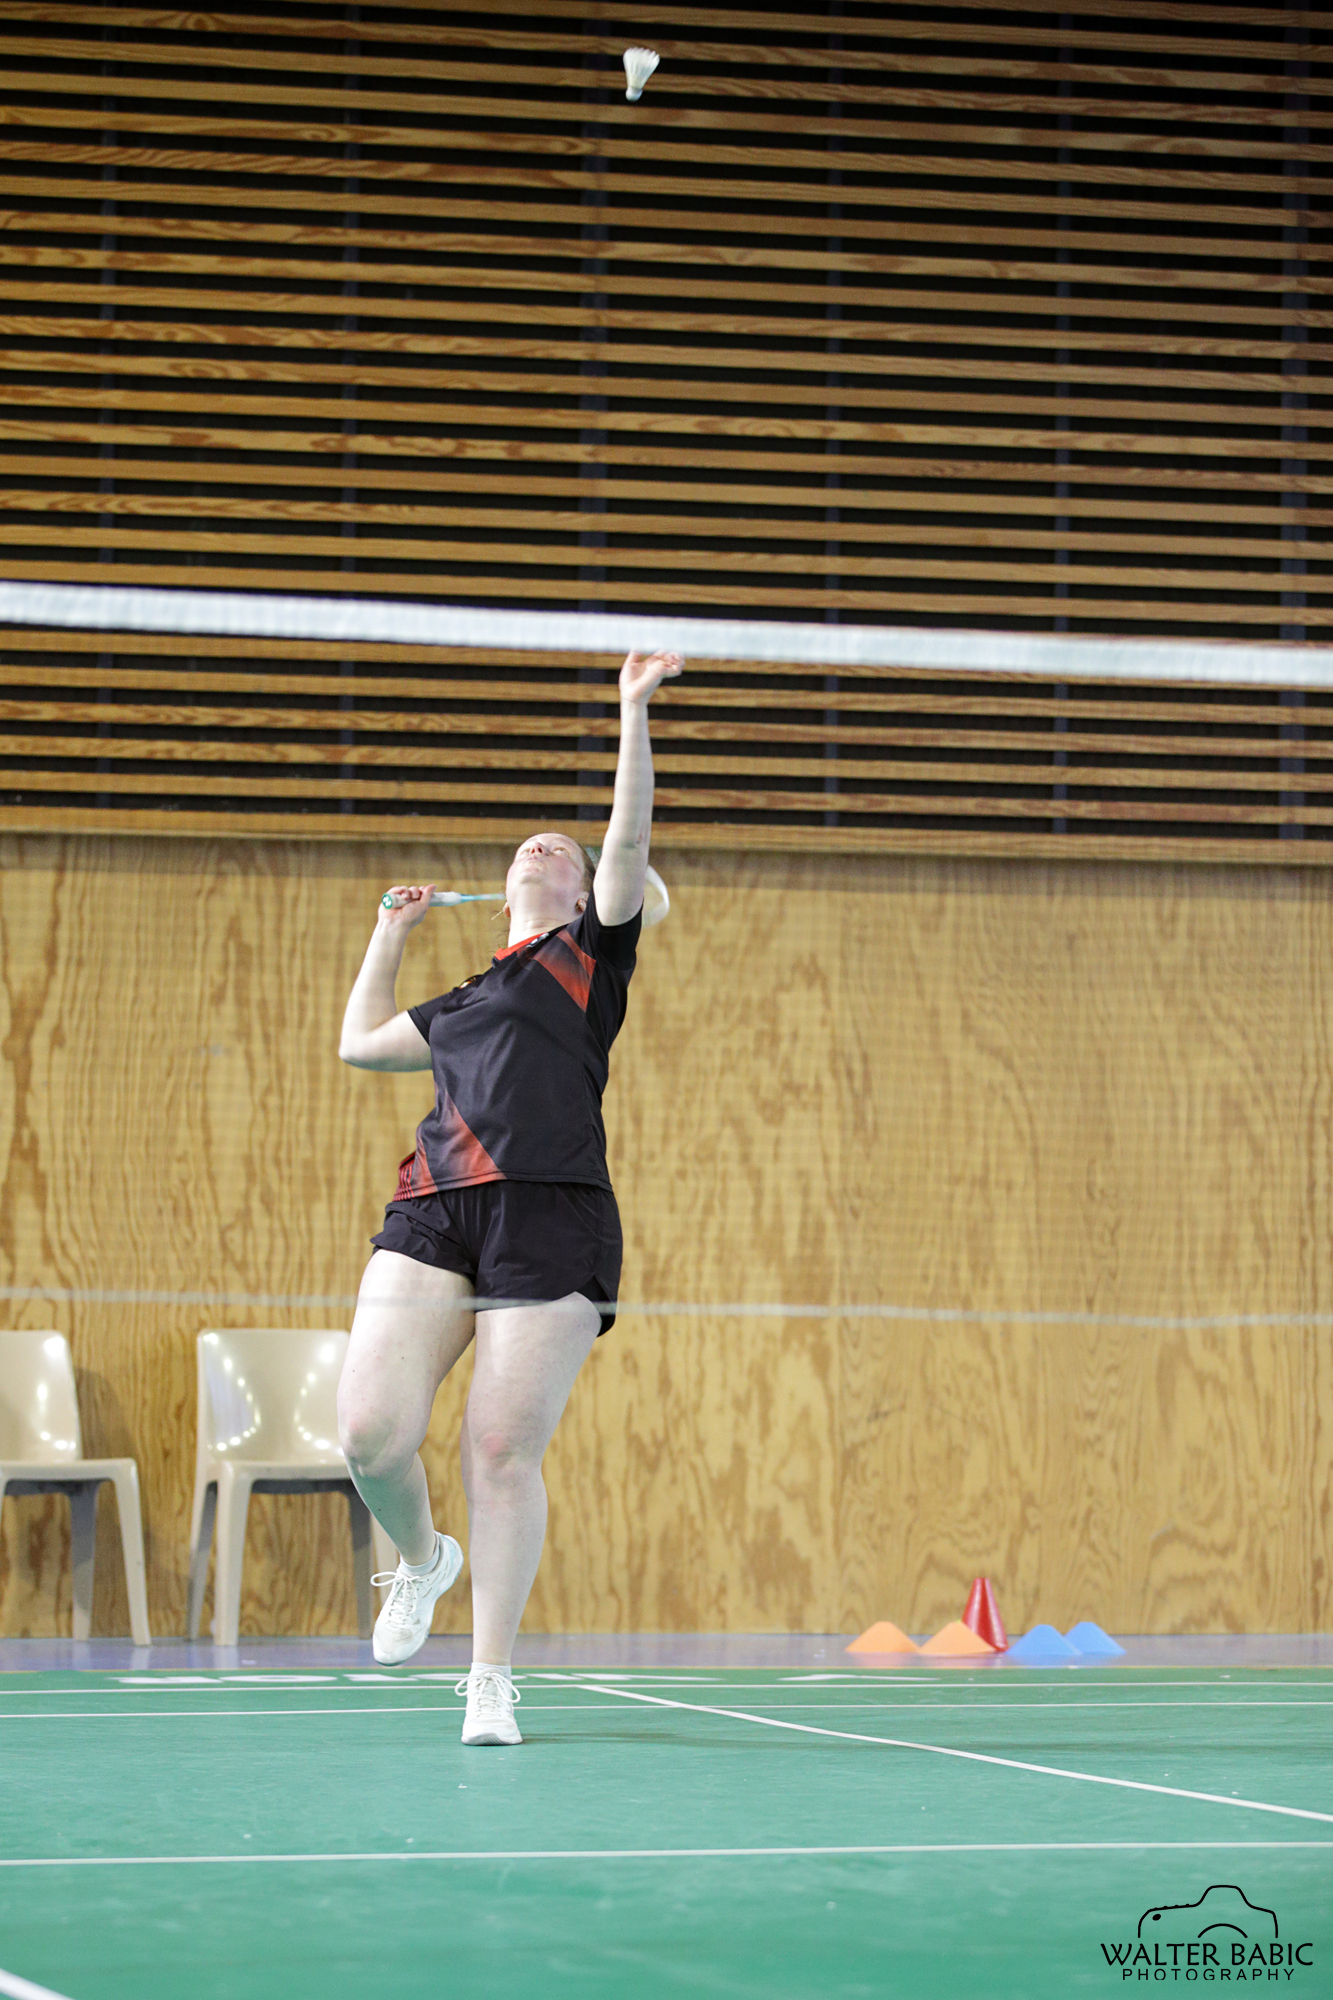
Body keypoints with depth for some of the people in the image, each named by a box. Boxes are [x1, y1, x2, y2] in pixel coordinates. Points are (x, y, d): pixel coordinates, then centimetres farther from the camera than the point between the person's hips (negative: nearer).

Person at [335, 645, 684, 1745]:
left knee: (504, 1451, -8)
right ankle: (420, 1556, 20)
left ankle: (492, 1678, 1)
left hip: (551, 1219, -4)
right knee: (372, 1430, -12)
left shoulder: (590, 952, 15)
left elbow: (629, 839, 2)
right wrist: (390, 935, 45)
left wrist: (634, 714, -4)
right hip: (432, 1212, 4)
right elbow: (360, 1042, 46)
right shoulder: (460, 1003, 29)